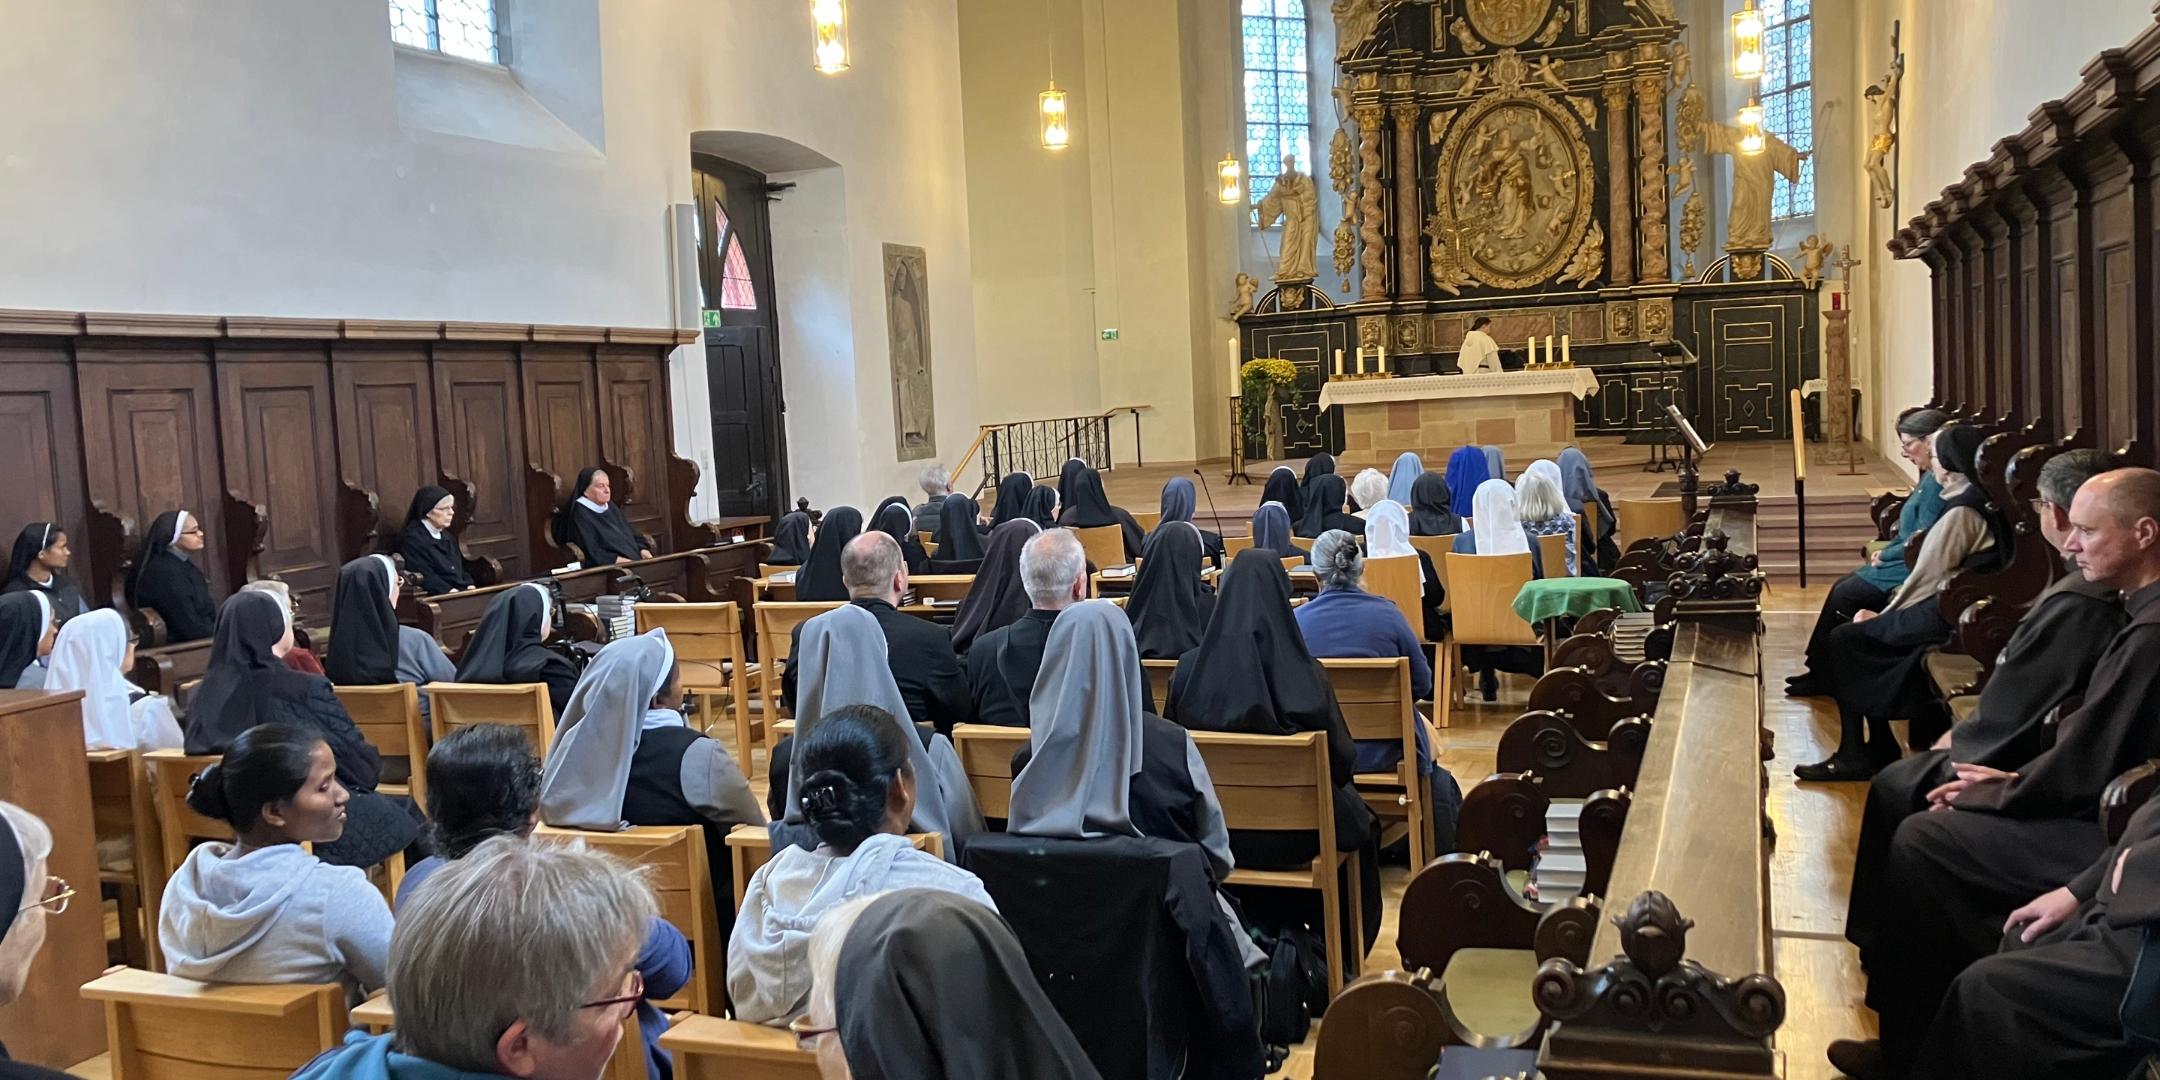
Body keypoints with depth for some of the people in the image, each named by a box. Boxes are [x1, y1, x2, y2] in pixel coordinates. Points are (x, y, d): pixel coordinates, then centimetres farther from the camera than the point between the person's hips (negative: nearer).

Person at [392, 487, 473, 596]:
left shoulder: (448, 538, 22)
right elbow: (425, 577, -13)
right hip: (435, 597, -8)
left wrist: (470, 587, 2)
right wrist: (450, 591, -21)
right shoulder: (412, 538, -4)